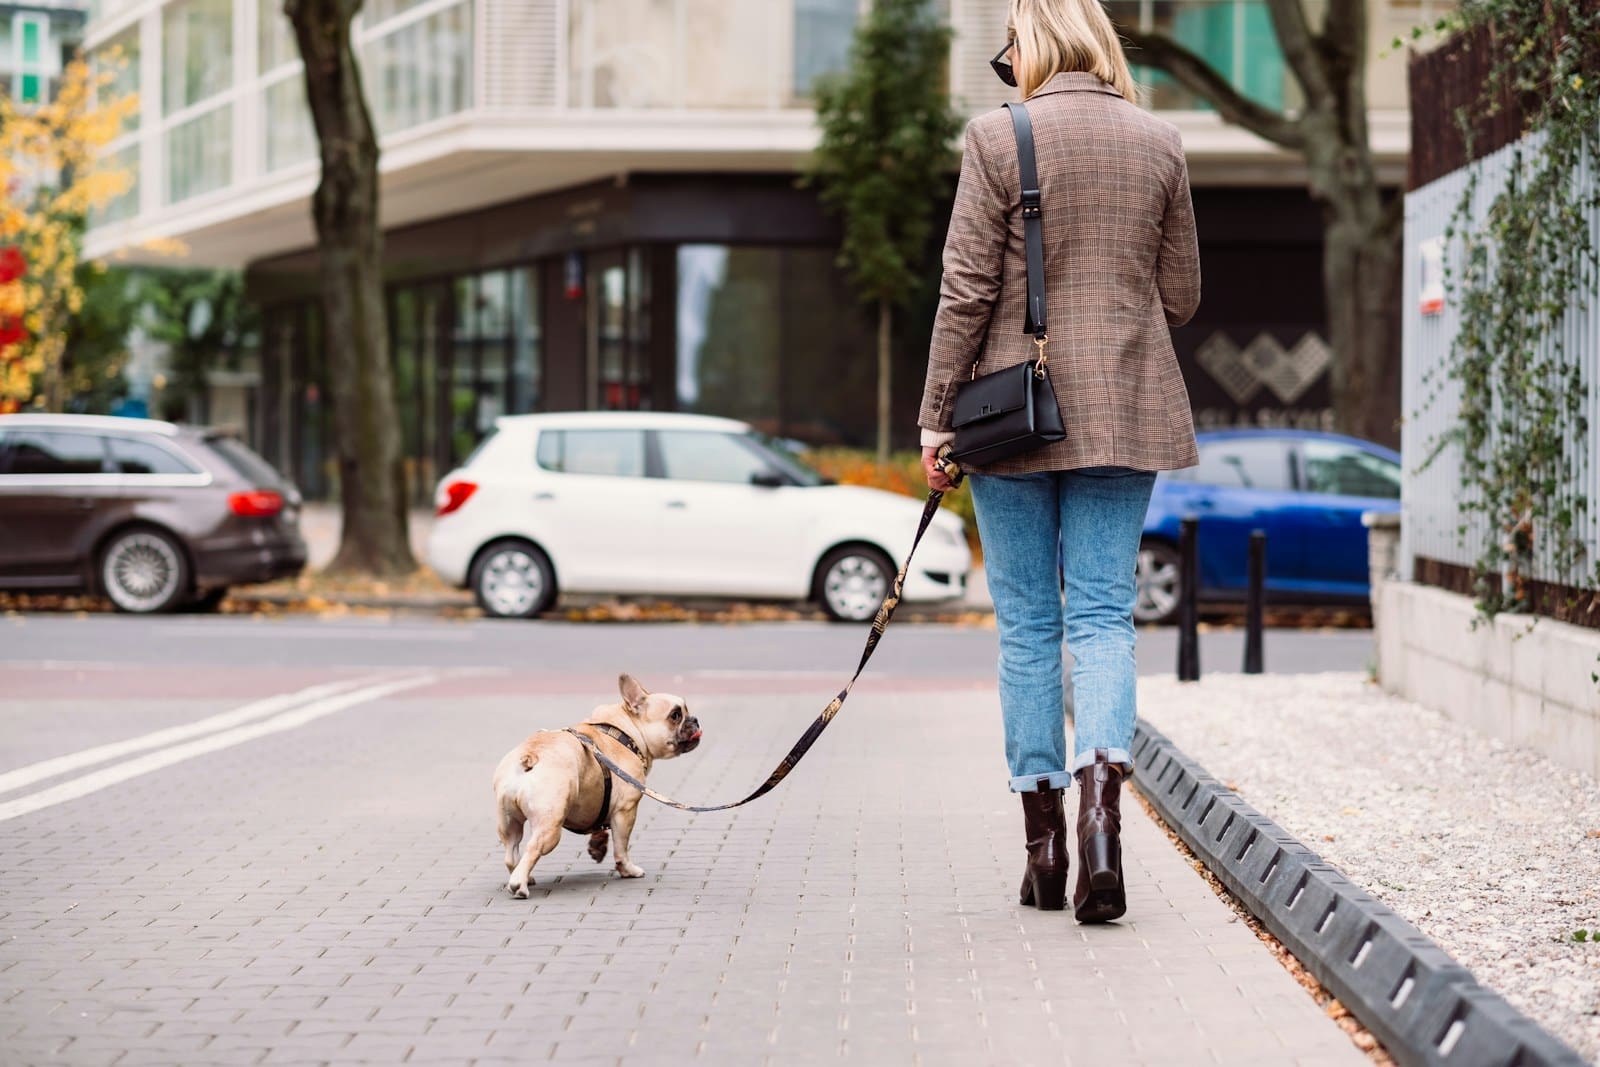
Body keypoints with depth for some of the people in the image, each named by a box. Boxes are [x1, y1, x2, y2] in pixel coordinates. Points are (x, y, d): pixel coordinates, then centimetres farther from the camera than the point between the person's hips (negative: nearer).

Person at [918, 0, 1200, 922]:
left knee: (1027, 623, 7)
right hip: (1125, 413, 2)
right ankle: (1101, 798, -20)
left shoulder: (998, 137, -7)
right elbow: (1181, 296, 9)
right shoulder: (1160, 143, 4)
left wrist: (935, 417, -2)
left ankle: (1043, 843, 10)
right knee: (1104, 615, 3)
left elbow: (966, 292, -8)